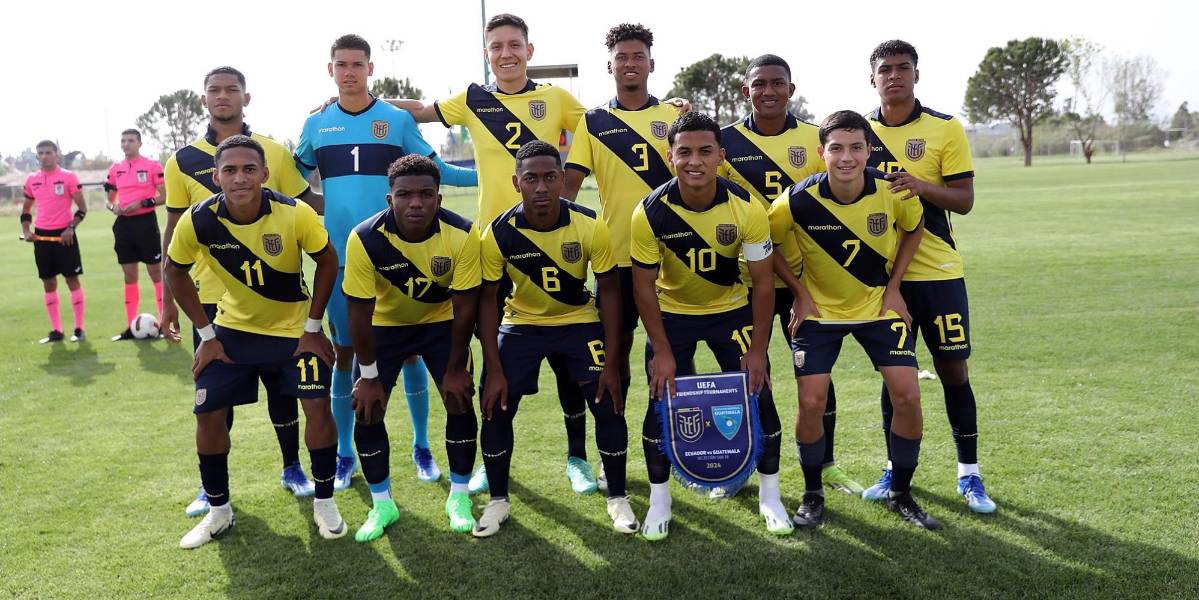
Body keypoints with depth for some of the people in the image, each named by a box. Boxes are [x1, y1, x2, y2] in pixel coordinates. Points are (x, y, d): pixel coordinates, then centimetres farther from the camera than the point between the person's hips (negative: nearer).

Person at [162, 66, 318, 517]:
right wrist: (168, 302, 5)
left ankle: (292, 469, 28)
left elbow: (308, 203, 8)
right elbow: (174, 235, 6)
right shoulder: (183, 161, 3)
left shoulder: (275, 152, 2)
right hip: (211, 295, 0)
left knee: (280, 382, 10)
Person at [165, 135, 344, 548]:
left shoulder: (295, 215, -26)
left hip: (294, 327, -2)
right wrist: (206, 334, -3)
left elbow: (327, 262, -9)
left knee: (317, 404, -12)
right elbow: (175, 272, -2)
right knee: (208, 413, -1)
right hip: (233, 328, 2)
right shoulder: (198, 221, -21)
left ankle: (324, 502, 9)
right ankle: (218, 510, 20)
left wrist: (312, 327, -9)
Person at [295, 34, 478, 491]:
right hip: (341, 258, 2)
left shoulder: (398, 120, 1)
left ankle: (422, 448, 19)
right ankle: (345, 455, 21)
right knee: (345, 353, 8)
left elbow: (432, 169, 6)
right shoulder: (316, 125, 7)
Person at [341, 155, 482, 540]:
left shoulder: (462, 234, -28)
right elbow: (360, 311, -19)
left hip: (441, 321, 0)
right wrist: (369, 376, -14)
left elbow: (465, 306, -18)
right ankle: (382, 504, 14)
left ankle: (459, 497, 13)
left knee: (460, 403, -7)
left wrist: (455, 368, -12)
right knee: (366, 412, -5)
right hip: (385, 325, 0)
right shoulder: (365, 239, -30)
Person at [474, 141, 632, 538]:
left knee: (608, 407, -9)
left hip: (580, 320, 0)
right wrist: (494, 369, -12)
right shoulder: (498, 233, -21)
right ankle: (498, 501, 16)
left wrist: (611, 363, -14)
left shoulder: (590, 226, -22)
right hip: (521, 323, 1)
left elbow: (609, 291, -11)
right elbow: (487, 300, -10)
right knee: (496, 409, -6)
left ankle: (617, 499, 12)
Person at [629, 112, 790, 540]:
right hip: (672, 312, 0)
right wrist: (662, 351, -15)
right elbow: (644, 286, -14)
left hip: (731, 309, 1)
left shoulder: (746, 208, -22)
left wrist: (757, 349, -14)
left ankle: (770, 496, 17)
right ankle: (659, 501, 14)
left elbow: (763, 283, -13)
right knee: (662, 402, -4)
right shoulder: (650, 213, -23)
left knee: (759, 396, -3)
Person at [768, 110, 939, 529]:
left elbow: (914, 228, 5)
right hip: (819, 308, -1)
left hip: (879, 305, 2)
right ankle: (812, 496, 13)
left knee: (907, 395, -7)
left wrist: (894, 287, 0)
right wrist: (801, 294, -8)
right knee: (811, 401, -10)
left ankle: (901, 495, 15)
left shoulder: (893, 192, -17)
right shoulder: (797, 202, -22)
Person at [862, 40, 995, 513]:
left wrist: (923, 186, -24)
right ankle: (895, 468, 23)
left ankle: (968, 474, 17)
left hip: (938, 270, -2)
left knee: (953, 369, 3)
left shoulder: (946, 129, -2)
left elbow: (964, 199, -7)